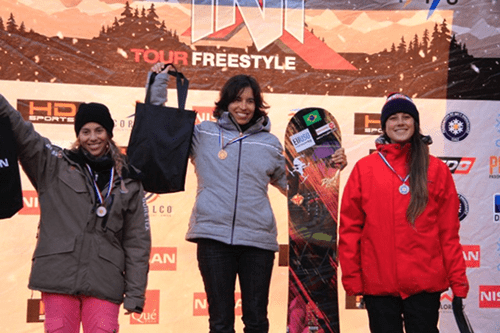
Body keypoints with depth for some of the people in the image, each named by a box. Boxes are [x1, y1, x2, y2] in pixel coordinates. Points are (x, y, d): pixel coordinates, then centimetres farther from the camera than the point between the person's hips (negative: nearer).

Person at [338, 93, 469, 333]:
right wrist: (351, 278, -1)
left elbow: (449, 231, 5)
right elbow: (349, 228, 4)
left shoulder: (436, 170, 6)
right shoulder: (364, 169, 6)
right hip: (378, 284, 0)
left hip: (425, 284, 0)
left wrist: (458, 282, 0)